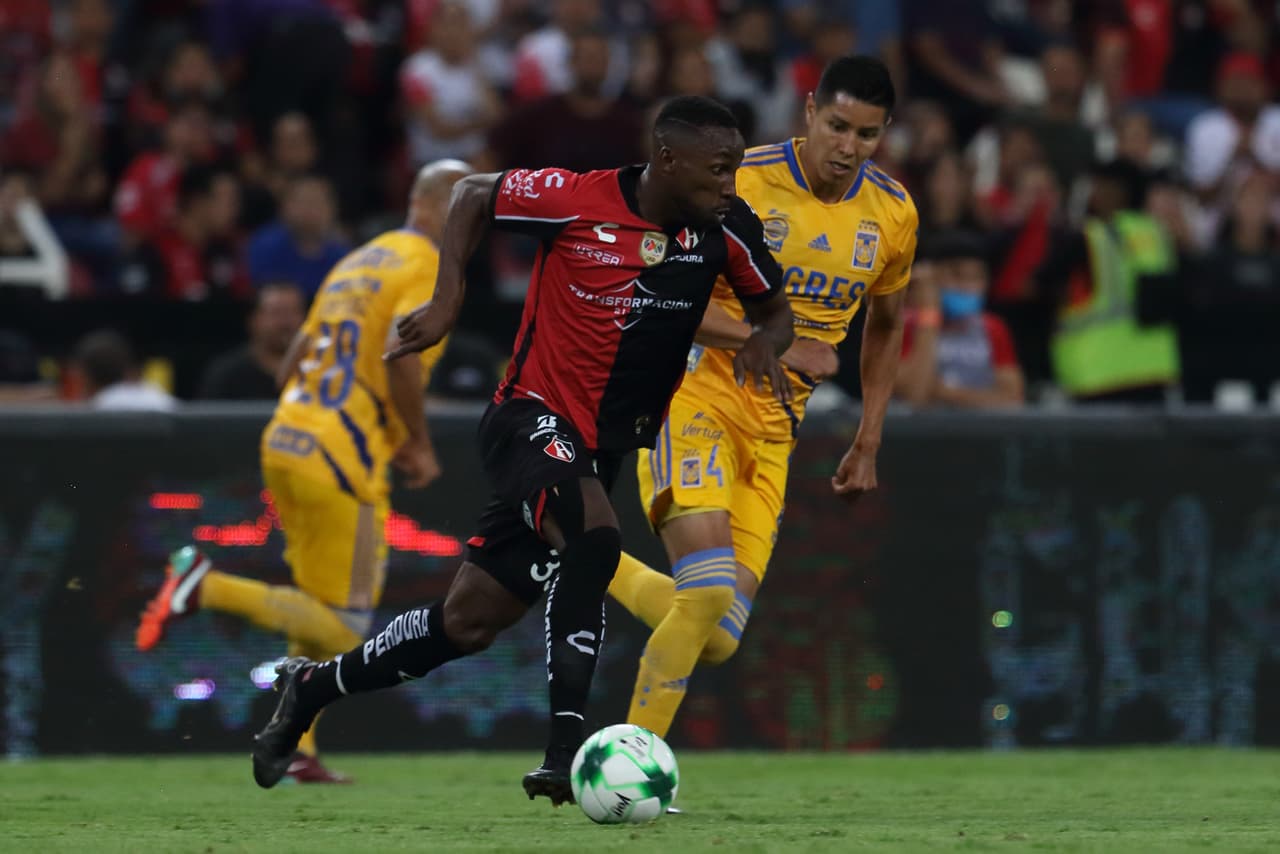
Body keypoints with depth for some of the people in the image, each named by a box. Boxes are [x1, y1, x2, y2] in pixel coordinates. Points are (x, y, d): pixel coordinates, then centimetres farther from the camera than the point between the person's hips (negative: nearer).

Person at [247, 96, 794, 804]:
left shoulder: (725, 228, -5)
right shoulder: (577, 201, -16)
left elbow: (774, 308, 12)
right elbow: (475, 194, 1)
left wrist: (765, 342, -11)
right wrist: (446, 299, -7)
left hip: (597, 450, 6)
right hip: (532, 419, -5)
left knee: (466, 624, 7)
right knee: (594, 535, -35)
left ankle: (310, 687, 28)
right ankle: (566, 754, -33)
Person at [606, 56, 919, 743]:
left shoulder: (893, 215, 2)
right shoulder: (739, 183, -14)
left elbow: (885, 324, 19)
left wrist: (869, 441, 14)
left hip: (774, 427, 6)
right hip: (698, 394, -6)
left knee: (718, 638, -3)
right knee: (710, 594, -26)